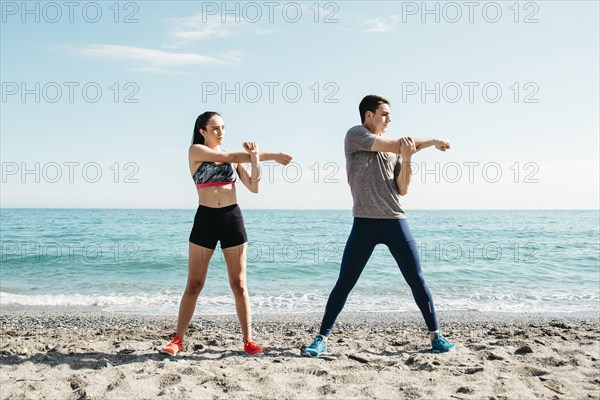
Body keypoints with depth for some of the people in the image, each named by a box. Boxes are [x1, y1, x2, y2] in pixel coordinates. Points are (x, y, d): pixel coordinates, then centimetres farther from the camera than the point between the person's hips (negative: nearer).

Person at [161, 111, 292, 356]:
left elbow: (254, 188, 4)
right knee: (194, 285, 2)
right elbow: (230, 158, -11)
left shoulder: (234, 158, 11)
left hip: (233, 219, 3)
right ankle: (178, 340, 15)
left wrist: (255, 159, -10)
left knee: (239, 285, 4)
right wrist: (271, 156, -10)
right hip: (205, 219, -2)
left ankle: (248, 340, 11)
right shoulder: (196, 150, 1)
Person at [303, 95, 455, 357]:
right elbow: (397, 145, -7)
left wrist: (406, 158, -7)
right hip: (365, 222, -4)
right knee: (344, 283, -2)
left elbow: (402, 190, 9)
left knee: (417, 281, 5)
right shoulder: (355, 135, 2)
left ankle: (435, 335, 18)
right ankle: (322, 338, 10)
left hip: (395, 222, 4)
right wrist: (430, 141, 5)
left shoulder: (394, 150, 15)